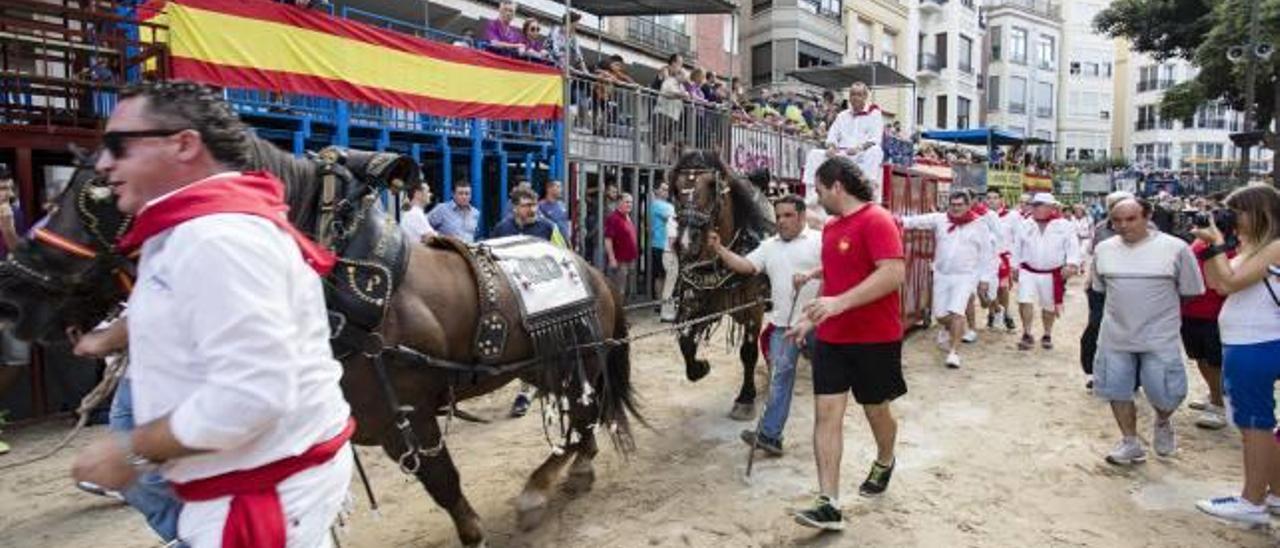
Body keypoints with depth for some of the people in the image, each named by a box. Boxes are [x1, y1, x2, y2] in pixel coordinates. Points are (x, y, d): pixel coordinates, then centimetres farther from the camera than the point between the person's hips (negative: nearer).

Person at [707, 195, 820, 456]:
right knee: (779, 377, 3)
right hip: (784, 324, 4)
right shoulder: (769, 246, 9)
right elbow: (745, 266, 2)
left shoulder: (820, 240, -6)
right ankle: (770, 435, 4)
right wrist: (719, 250, -10)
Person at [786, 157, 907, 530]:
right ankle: (829, 505, -1)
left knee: (876, 410, 13)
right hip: (831, 338, 7)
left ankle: (884, 462, 45)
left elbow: (894, 274, -26)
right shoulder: (831, 228, 11)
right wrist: (810, 320, 18)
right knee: (826, 414, -2)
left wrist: (840, 303, -32)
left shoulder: (877, 220, -15)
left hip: (875, 338, -7)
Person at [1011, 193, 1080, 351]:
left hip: (1053, 274, -1)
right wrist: (1015, 267, 12)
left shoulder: (1064, 226, -3)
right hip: (1028, 272, 2)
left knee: (1049, 306, 11)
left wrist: (1071, 264, -21)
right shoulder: (1026, 226, 5)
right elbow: (1018, 248, 12)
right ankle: (1027, 335, -2)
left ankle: (1047, 335, 28)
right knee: (1024, 301, -13)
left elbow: (1073, 247, -7)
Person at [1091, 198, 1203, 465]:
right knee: (1118, 391, 8)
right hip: (1115, 337, 3)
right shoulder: (1104, 249, 2)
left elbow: (1190, 291, 1)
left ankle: (1163, 424, 35)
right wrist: (1122, 311, 14)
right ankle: (1130, 443, 27)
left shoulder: (1175, 247, -8)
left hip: (1159, 338, -3)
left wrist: (1162, 310, 7)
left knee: (1164, 395, 1)